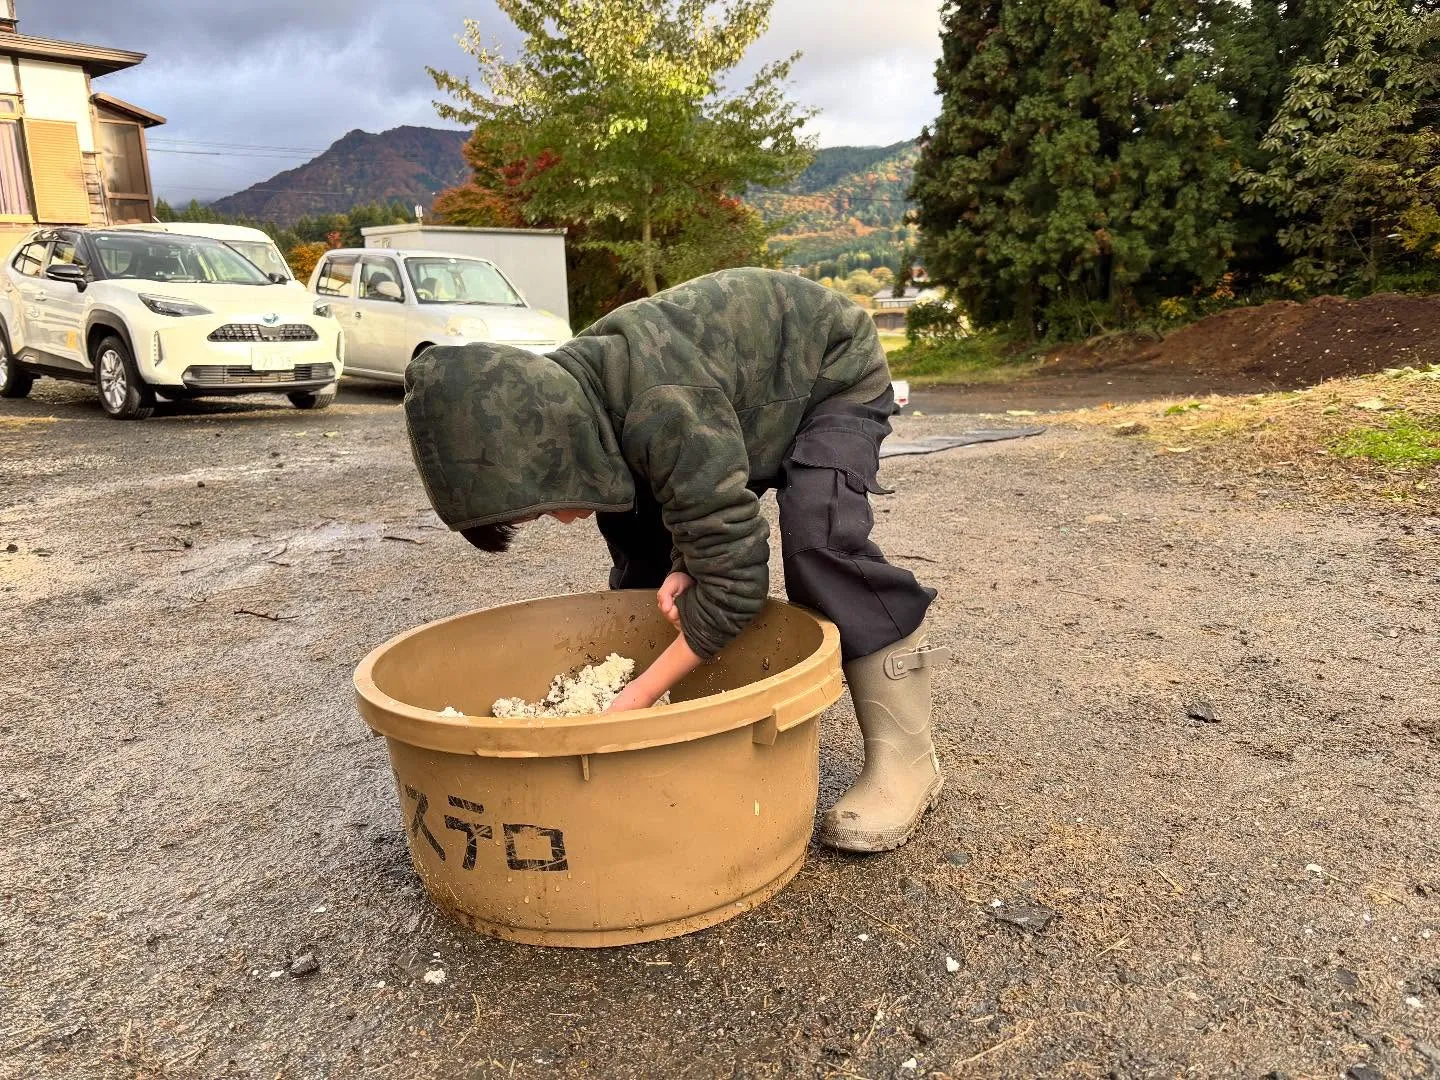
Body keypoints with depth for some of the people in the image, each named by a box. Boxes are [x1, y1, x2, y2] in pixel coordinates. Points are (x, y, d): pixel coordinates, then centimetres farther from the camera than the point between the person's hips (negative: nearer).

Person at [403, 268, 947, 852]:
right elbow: (694, 491, -2)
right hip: (753, 396, 8)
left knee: (815, 538, -31)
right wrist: (683, 567, -21)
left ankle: (905, 759, -18)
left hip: (834, 375, -8)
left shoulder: (661, 410, -42)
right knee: (633, 520, -1)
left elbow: (734, 578, -37)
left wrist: (638, 696, -32)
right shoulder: (566, 392, -15)